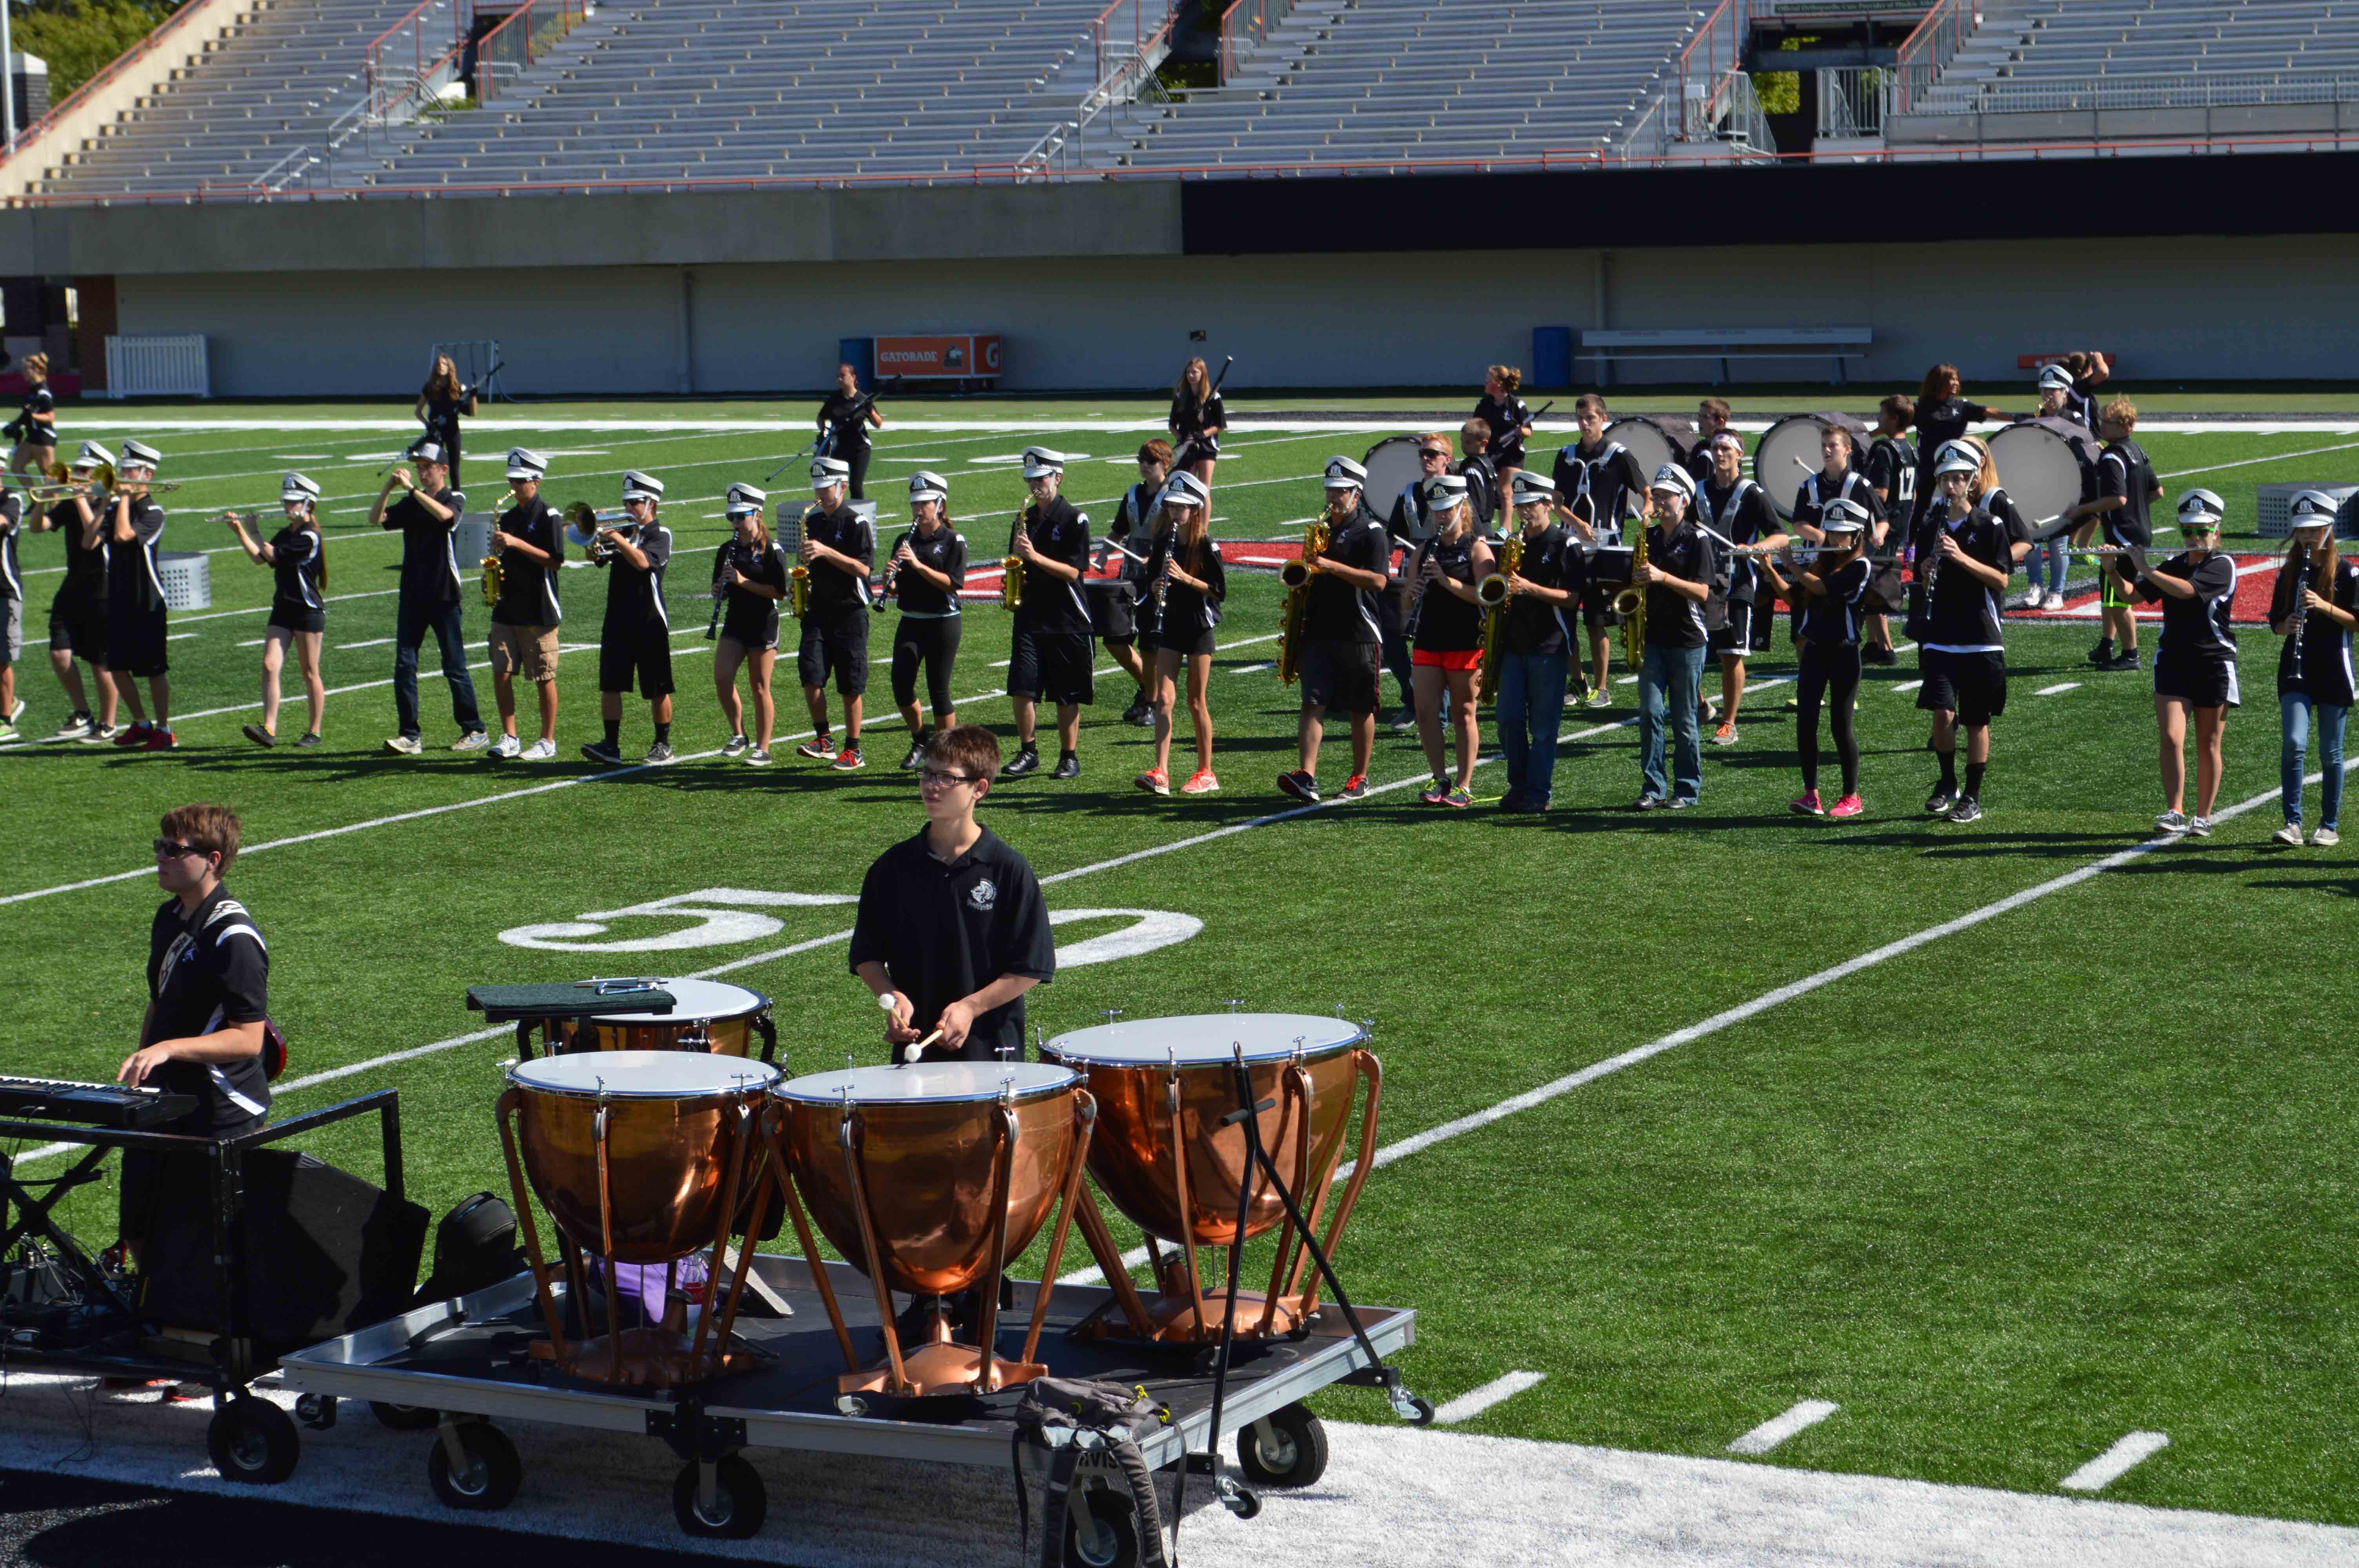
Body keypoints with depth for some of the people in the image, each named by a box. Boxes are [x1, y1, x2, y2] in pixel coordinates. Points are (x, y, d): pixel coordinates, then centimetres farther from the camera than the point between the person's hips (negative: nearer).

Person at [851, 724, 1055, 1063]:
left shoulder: (1008, 869, -5)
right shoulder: (894, 867, 4)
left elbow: (1031, 968, -4)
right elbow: (867, 954, 9)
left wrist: (971, 1006, -13)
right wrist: (892, 997, -9)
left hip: (990, 1047, -2)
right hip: (913, 1045, 3)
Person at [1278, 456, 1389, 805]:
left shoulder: (1372, 532, -5)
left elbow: (1378, 581, -17)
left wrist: (1333, 567, -22)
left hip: (1359, 634, -5)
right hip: (1319, 632, 5)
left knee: (1361, 710, 4)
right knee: (1313, 703, -8)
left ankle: (1359, 778, 15)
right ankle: (1306, 777, -18)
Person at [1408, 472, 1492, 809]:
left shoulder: (1477, 549, -4)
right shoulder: (1425, 550, 11)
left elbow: (1484, 595, -15)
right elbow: (1410, 596, 14)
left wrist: (1446, 581, -25)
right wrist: (1415, 589, -10)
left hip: (1465, 643, -5)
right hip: (1429, 641, 5)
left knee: (1463, 714, 2)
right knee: (1425, 712, -1)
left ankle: (1464, 786, 7)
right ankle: (1440, 778, 11)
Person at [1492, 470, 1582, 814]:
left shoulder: (1566, 544, -5)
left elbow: (1572, 598, -12)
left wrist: (1530, 588, -22)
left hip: (1549, 646, -6)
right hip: (1513, 643, 6)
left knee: (1543, 726, -2)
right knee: (1509, 721, 3)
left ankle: (1539, 793, 4)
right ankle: (1519, 786, 16)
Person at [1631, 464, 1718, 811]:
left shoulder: (1697, 539, -5)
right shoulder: (1649, 538, 12)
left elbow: (1702, 591, -13)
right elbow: (1635, 583, 22)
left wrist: (1662, 577, -22)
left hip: (1687, 639, -4)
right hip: (1652, 637, 5)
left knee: (1684, 718, 1)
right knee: (1650, 712, -3)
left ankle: (1688, 789, 10)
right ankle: (1653, 786, 2)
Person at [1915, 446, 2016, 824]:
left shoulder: (1989, 526, -3)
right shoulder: (1931, 526, 8)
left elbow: (2001, 580, -9)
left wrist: (1961, 557, -21)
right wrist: (1926, 570, -6)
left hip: (1981, 639, -2)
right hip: (1939, 636, 2)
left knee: (1976, 720, 3)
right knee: (1942, 713, -10)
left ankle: (1972, 798, 13)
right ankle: (1947, 785, 11)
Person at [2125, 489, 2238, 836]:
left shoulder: (2222, 566, -8)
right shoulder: (2173, 566, 10)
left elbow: (2186, 590, -24)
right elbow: (2134, 594, 3)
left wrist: (2144, 568, -23)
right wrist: (2114, 571, -14)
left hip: (2214, 662, -4)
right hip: (2173, 659, 4)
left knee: (2208, 745, 5)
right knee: (2172, 738, -10)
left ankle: (2203, 817, 14)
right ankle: (2174, 813, -10)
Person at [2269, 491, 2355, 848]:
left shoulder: (2346, 573, -2)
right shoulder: (2289, 573, 9)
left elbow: (2356, 621, -6)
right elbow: (2276, 622, 12)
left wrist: (2324, 606, -21)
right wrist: (2287, 626, -11)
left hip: (2334, 672, -2)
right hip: (2296, 671, 2)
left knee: (2330, 753, 5)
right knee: (2293, 744, -14)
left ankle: (2329, 826, 15)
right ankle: (2293, 824, -12)